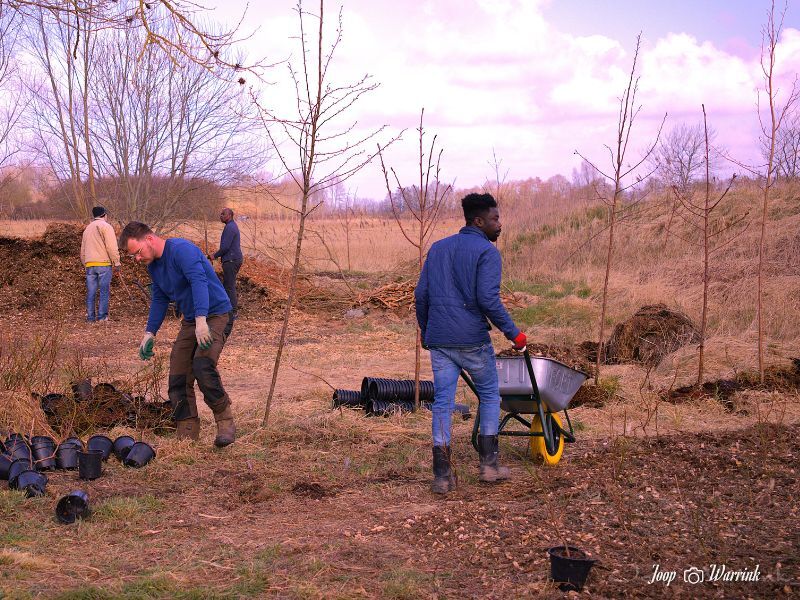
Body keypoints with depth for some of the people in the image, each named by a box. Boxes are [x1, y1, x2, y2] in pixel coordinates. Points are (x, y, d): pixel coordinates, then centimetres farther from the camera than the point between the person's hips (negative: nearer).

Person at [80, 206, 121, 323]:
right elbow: (111, 247, -11)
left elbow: (83, 251, 24)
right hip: (104, 263, -6)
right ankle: (102, 316, -8)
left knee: (91, 292, 6)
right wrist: (116, 263, -7)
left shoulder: (87, 229, 22)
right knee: (104, 291, -4)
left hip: (89, 264, 6)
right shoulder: (106, 226, -2)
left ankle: (90, 317, 6)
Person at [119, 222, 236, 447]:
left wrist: (201, 320, -44)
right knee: (178, 376, 1)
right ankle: (187, 435, 6)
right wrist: (150, 333, 14)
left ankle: (225, 424, -14)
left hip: (214, 314, -9)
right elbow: (159, 299, 21)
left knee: (203, 366, -27)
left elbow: (199, 282, -33)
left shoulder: (181, 250, -20)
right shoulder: (153, 264, 9)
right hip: (189, 321, 9)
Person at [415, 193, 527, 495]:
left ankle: (442, 474, 3)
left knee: (442, 402, 6)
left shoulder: (437, 248, 13)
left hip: (439, 341, 5)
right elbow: (488, 299, -18)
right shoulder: (487, 252, -7)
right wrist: (513, 333, -10)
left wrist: (425, 331, 25)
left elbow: (421, 295, 13)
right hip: (473, 340, -5)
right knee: (490, 394, 15)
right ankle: (489, 463, 15)